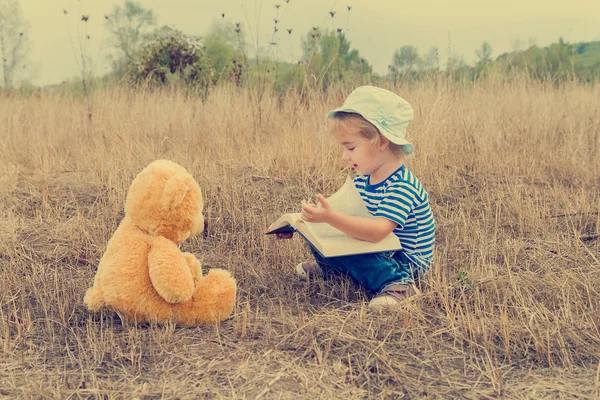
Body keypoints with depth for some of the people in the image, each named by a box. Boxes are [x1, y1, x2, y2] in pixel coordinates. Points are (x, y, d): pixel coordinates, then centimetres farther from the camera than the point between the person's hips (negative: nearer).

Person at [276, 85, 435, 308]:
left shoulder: (403, 186, -27)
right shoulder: (362, 180, 2)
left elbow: (378, 231, -40)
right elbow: (335, 208, 9)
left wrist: (330, 217, -49)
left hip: (405, 262, -8)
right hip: (377, 250, 9)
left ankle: (397, 283, -25)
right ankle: (331, 267, 20)